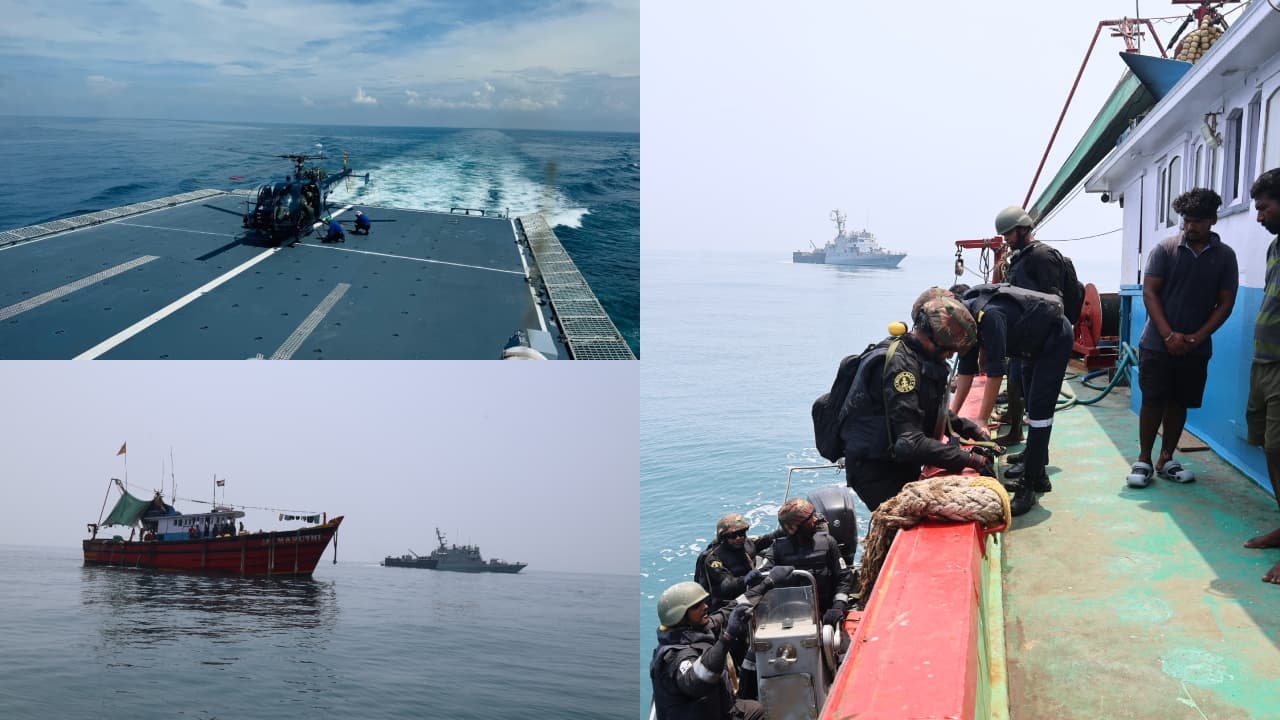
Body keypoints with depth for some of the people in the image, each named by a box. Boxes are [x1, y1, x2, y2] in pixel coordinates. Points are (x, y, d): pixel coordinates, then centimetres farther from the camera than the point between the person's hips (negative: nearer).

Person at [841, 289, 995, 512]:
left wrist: (971, 429, 5)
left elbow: (935, 414, 20)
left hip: (901, 466, 9)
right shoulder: (901, 364, -25)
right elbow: (910, 443, -31)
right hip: (877, 471, -9)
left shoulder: (920, 358, 5)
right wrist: (971, 459, -29)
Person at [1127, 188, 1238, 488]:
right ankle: (1144, 460, 8)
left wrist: (1197, 337, -10)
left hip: (1196, 348, 2)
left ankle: (1166, 460, 19)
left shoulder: (1225, 256, 2)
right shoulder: (1165, 249, -4)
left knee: (1179, 404, 9)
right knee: (1153, 402, -1)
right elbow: (1149, 293, -6)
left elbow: (1225, 303, 2)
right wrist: (1169, 335, -15)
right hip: (1158, 343, -2)